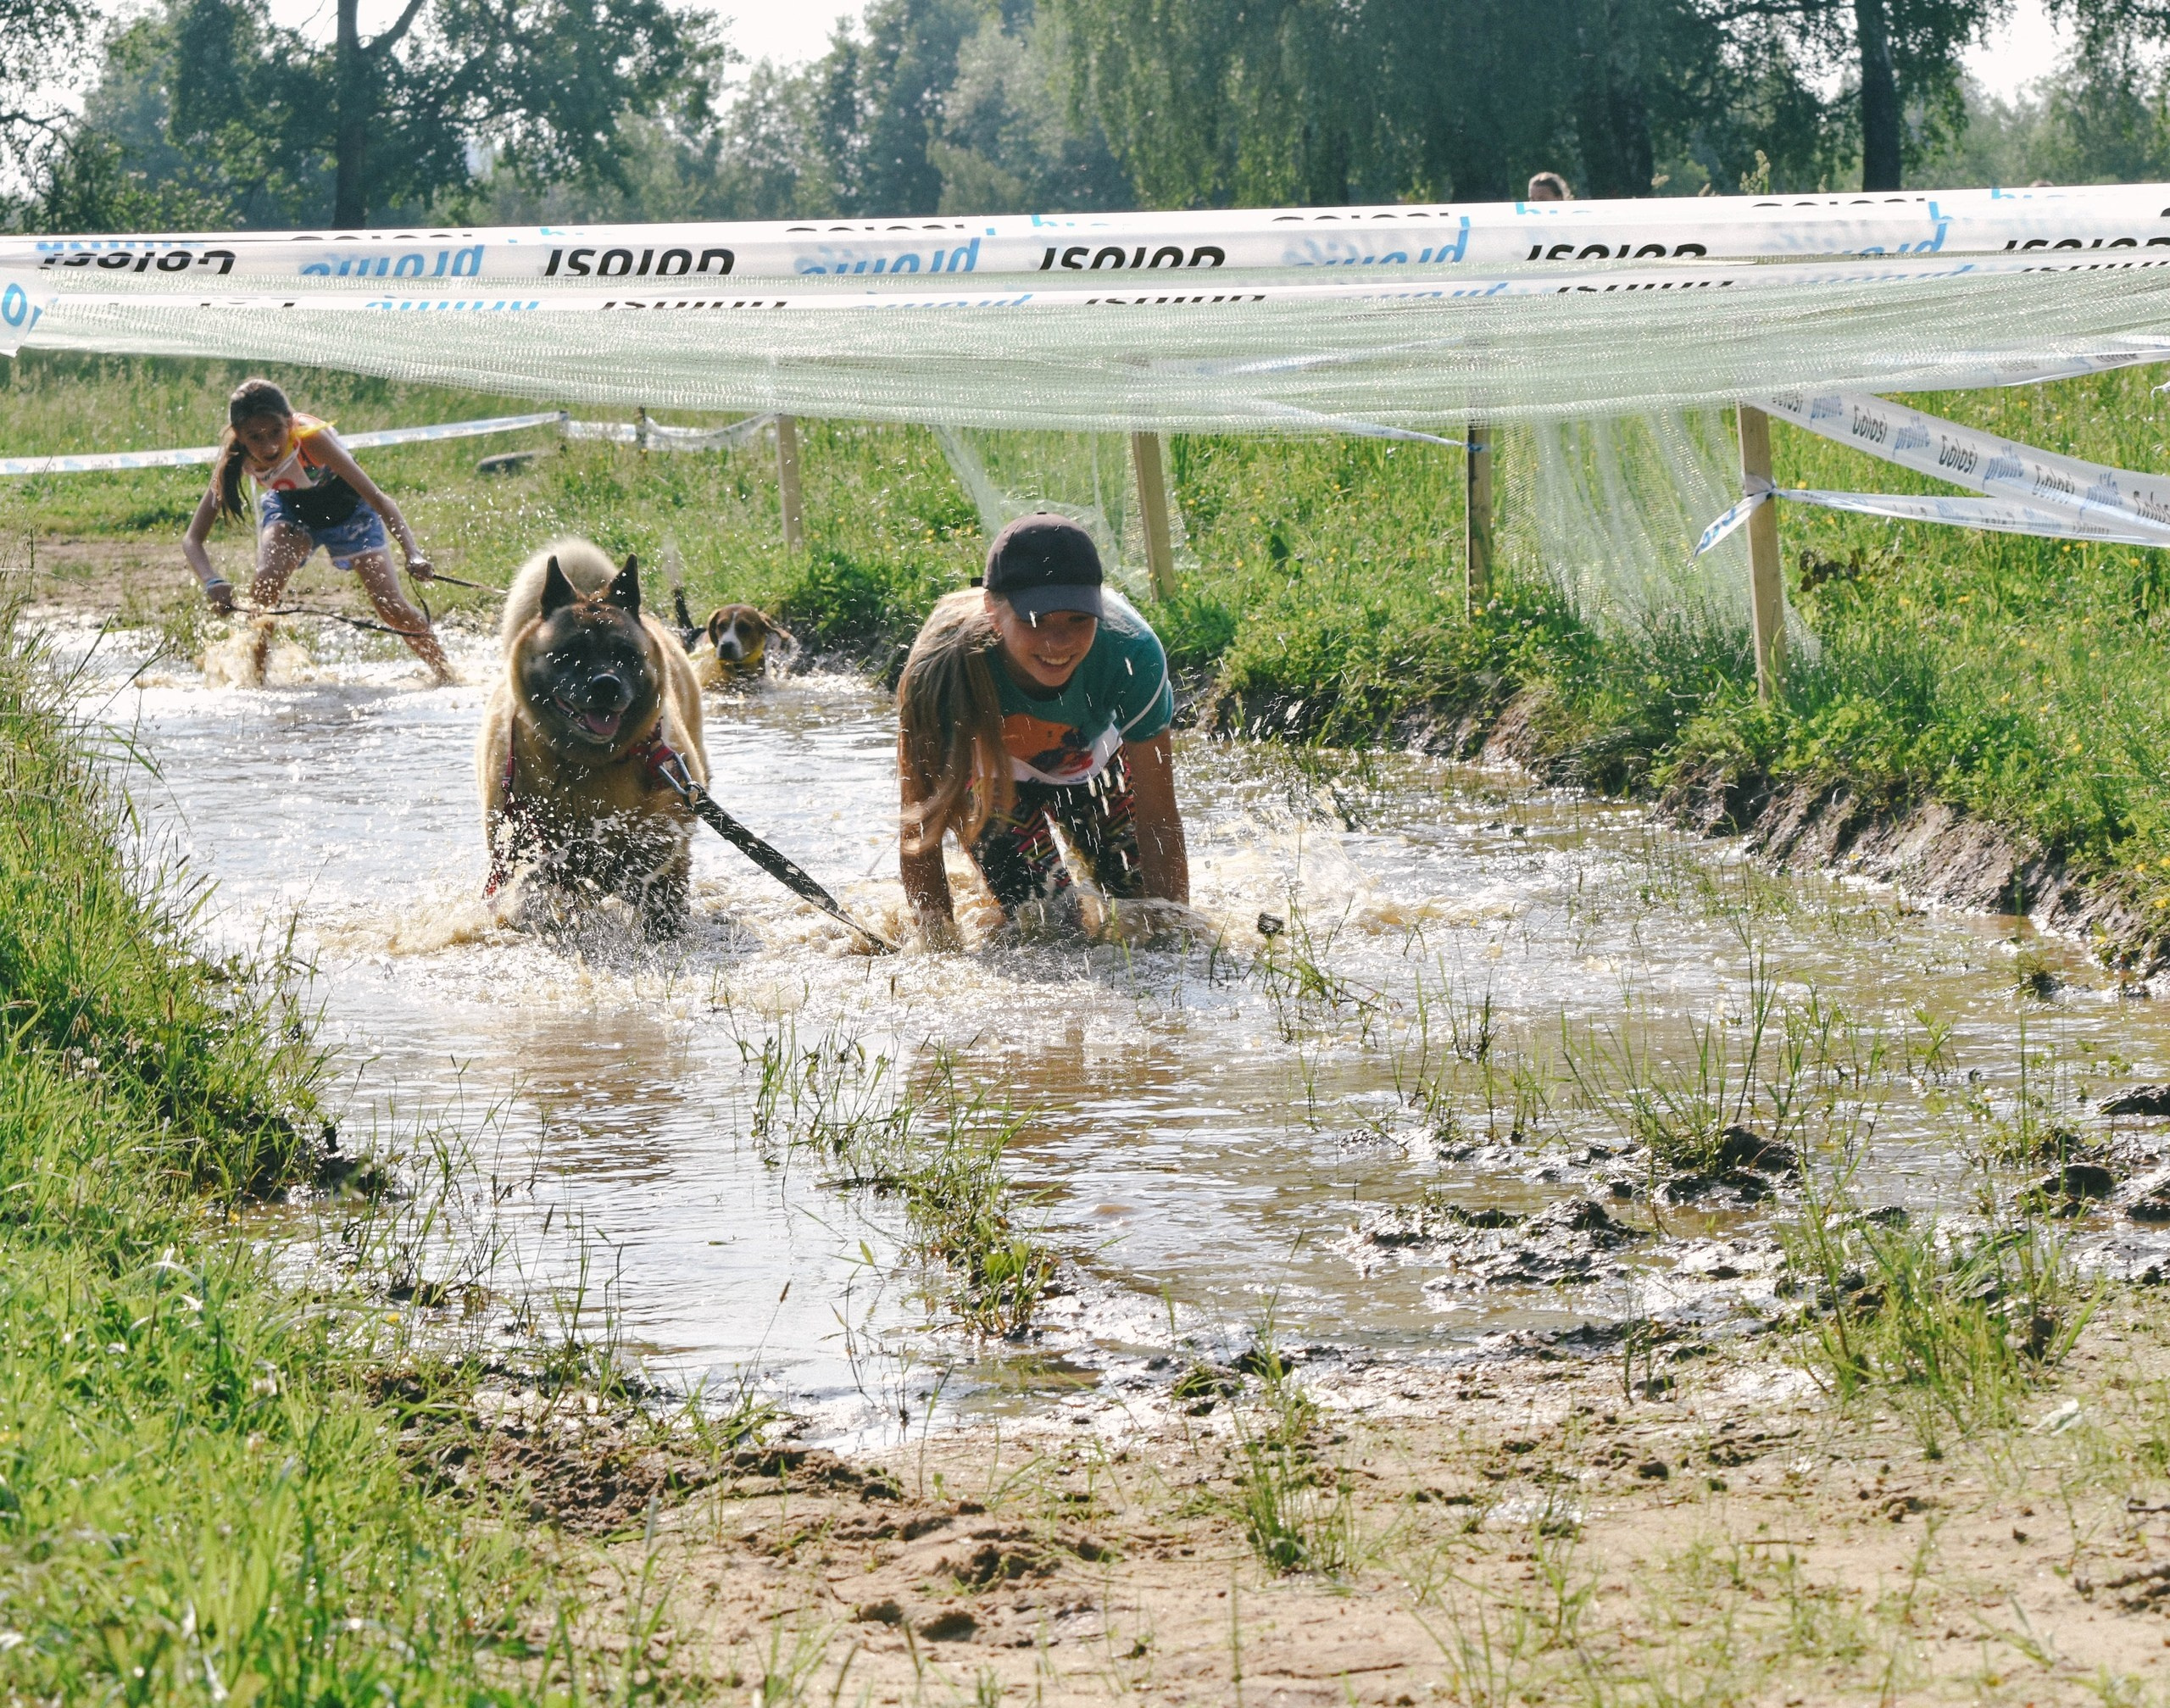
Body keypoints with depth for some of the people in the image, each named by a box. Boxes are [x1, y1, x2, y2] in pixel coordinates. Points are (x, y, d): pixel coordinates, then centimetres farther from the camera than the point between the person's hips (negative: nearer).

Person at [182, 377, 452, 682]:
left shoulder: (311, 439, -40)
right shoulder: (236, 459, -30)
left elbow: (378, 499, -41)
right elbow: (193, 538, -30)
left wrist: (412, 553, -55)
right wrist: (213, 582, -50)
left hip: (347, 510, -2)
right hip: (289, 511, 2)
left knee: (391, 606, -11)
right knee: (266, 583, -27)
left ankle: (446, 675, 12)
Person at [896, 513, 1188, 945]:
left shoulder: (1132, 654, -38)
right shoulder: (942, 670, -41)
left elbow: (1157, 821, -29)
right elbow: (919, 832, -31)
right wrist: (941, 948, -34)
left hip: (1095, 767, 2)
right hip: (990, 774, -2)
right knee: (1051, 927, -12)